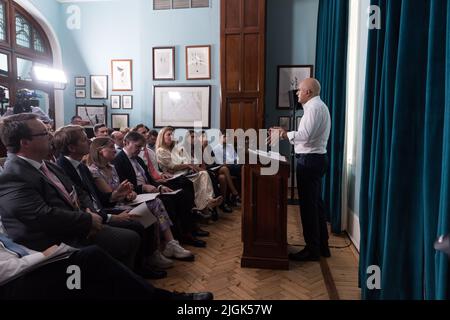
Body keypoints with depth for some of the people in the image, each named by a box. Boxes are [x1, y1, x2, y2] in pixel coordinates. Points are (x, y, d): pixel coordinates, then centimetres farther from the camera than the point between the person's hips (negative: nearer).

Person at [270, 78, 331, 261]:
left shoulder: (314, 107, -14)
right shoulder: (318, 106, 19)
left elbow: (305, 136, -25)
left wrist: (285, 134, -13)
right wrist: (286, 134, 11)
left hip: (310, 160, -11)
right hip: (317, 158, 11)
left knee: (308, 205, -2)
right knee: (316, 203, 16)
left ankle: (312, 250, 8)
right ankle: (322, 245, 26)